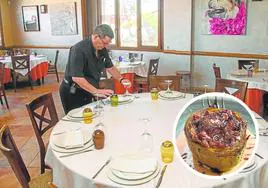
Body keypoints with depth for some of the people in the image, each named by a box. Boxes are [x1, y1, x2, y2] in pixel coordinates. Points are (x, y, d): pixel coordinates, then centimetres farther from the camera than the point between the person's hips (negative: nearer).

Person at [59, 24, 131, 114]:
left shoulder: (102, 49, -1)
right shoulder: (79, 49, -25)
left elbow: (110, 67, 14)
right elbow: (76, 77, -31)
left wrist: (121, 79, -1)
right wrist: (96, 91, -33)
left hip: (87, 91, 7)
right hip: (73, 93, -7)